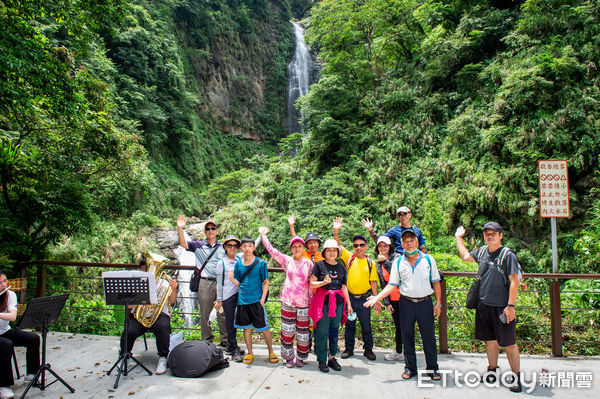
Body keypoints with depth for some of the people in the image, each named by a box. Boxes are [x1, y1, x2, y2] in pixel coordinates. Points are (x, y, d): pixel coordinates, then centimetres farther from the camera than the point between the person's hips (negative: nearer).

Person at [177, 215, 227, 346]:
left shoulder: (223, 247, 14)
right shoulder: (198, 246, 11)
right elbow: (183, 244, -1)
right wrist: (180, 228, -14)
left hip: (221, 282, 0)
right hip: (205, 283, 0)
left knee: (222, 313, 0)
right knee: (204, 314, 6)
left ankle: (225, 341, 9)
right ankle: (207, 340, 18)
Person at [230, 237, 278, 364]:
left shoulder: (261, 263, -4)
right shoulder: (238, 264, 5)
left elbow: (266, 282, -2)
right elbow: (238, 283, 10)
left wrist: (262, 299, -10)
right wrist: (232, 279, -11)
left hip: (256, 300, -3)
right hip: (242, 300, 3)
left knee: (264, 328, 3)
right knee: (246, 328, 11)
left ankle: (271, 352, 20)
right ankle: (250, 353, 25)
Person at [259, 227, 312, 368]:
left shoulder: (309, 264, 5)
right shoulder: (286, 260, 3)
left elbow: (311, 283, 7)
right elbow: (271, 250, 2)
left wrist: (311, 300, 4)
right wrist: (263, 234, 3)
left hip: (303, 302, 0)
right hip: (287, 301, 0)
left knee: (302, 330, 6)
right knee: (287, 330, 3)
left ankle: (301, 358, 22)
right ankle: (288, 357, 17)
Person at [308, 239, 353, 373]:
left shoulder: (341, 267, 12)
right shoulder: (319, 265, -1)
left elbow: (344, 287, 16)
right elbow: (312, 284, -3)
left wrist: (348, 304, 14)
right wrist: (324, 282, -20)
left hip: (338, 302, 4)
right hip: (323, 302, -4)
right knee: (322, 332, -2)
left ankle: (332, 358, 20)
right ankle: (321, 360, 9)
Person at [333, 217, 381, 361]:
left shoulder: (370, 263, -1)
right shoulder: (349, 258, -1)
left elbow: (373, 282, 1)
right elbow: (338, 246, -9)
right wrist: (336, 231, -23)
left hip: (364, 298, 0)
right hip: (350, 297, 1)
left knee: (366, 326, 9)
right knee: (349, 324, 12)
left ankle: (368, 349, 25)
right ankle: (349, 349, 25)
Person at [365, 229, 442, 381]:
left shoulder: (428, 259, 2)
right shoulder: (398, 262, 3)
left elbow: (436, 282, 7)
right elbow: (392, 285, 4)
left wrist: (438, 303, 3)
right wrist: (378, 297, -8)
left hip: (425, 302, -1)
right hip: (406, 303, 1)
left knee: (429, 336, 3)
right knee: (407, 336, 8)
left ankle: (433, 368, 19)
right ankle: (410, 368, 21)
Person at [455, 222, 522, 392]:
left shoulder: (507, 255, -11)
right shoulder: (482, 251, 7)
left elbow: (514, 282, -13)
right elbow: (465, 256, 27)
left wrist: (510, 306, -17)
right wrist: (458, 238, 31)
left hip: (502, 308, -5)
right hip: (484, 305, 6)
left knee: (509, 343, 0)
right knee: (490, 340, 16)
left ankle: (516, 376, 12)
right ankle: (492, 369, 31)